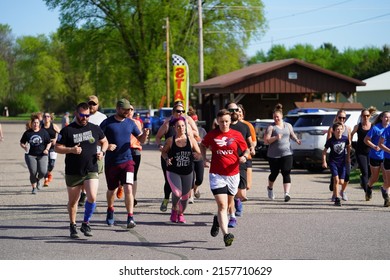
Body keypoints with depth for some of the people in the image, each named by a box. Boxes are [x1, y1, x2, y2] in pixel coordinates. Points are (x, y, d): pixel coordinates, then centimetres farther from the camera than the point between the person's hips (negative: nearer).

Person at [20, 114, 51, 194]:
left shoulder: (44, 132, 3)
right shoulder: (27, 133, 3)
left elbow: (49, 143, 10)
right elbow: (22, 143, 11)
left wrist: (47, 149, -7)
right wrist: (24, 147, -10)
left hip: (42, 155, 0)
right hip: (31, 155, 0)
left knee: (43, 172, -13)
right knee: (33, 172, -6)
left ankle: (38, 179, 23)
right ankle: (34, 188, 15)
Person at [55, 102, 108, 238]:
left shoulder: (95, 129, 7)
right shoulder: (67, 130, -2)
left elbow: (104, 142, 22)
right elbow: (57, 148, -1)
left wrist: (102, 152, 1)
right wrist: (71, 150, -17)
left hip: (91, 171, 1)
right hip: (73, 172, -1)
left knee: (92, 197, -18)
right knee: (72, 201, 10)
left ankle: (86, 223, 2)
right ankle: (73, 226, 29)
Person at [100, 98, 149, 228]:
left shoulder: (130, 123, 6)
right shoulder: (107, 123, -4)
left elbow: (140, 139, 13)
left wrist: (145, 134, -9)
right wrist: (106, 146, -20)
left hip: (127, 161, 1)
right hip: (111, 162, -1)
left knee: (128, 189, -15)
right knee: (111, 190, 14)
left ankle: (130, 218, -17)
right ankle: (110, 211, 42)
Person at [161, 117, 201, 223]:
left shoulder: (191, 140, 0)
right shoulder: (170, 140, -3)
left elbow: (199, 154, 4)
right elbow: (163, 152, 9)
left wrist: (197, 155, -19)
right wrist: (166, 159, -11)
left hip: (187, 172, 3)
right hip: (173, 171, -3)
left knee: (185, 196, 10)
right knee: (177, 193, -22)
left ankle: (181, 213, 39)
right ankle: (174, 210, 10)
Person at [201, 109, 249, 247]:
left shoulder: (237, 135, 0)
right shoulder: (212, 135, 0)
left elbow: (246, 149, 11)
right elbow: (203, 145, 18)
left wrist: (244, 156, -11)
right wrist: (204, 159, 3)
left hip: (233, 174, 3)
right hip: (216, 174, -2)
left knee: (229, 204, 17)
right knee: (222, 205, -15)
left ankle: (218, 219, 48)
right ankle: (226, 234, -21)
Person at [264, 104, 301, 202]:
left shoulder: (288, 125, 9)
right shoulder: (271, 127, -4)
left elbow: (292, 135, 27)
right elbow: (266, 141, -11)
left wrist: (296, 140, 7)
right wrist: (275, 138, -25)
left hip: (286, 154, 2)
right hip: (273, 155, -2)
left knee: (286, 174, -11)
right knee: (274, 173, 11)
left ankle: (287, 193, -17)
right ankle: (270, 188, 40)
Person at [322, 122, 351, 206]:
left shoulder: (345, 139, -8)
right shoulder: (330, 140, -13)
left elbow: (348, 147, 13)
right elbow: (324, 151, -1)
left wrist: (348, 157, 16)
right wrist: (324, 162, -7)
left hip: (342, 161, 2)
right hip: (333, 161, -2)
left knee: (341, 182, 0)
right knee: (336, 180, -17)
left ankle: (335, 193, 34)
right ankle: (337, 199, -10)